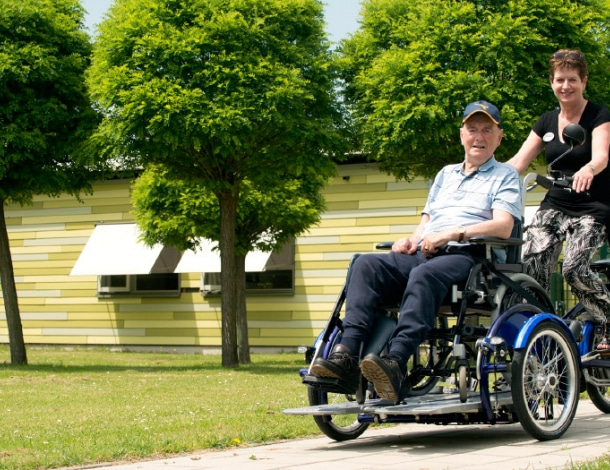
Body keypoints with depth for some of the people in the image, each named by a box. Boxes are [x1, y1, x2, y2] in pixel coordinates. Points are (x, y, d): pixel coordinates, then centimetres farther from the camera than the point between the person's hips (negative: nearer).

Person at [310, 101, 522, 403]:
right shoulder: (446, 174, 33)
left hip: (467, 256, -6)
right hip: (422, 253, 6)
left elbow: (503, 227, -3)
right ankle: (347, 353, -38)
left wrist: (452, 234, -15)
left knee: (425, 274, -39)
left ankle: (396, 363, -56)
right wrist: (412, 238, 5)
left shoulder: (505, 176, 14)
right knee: (366, 265, -22)